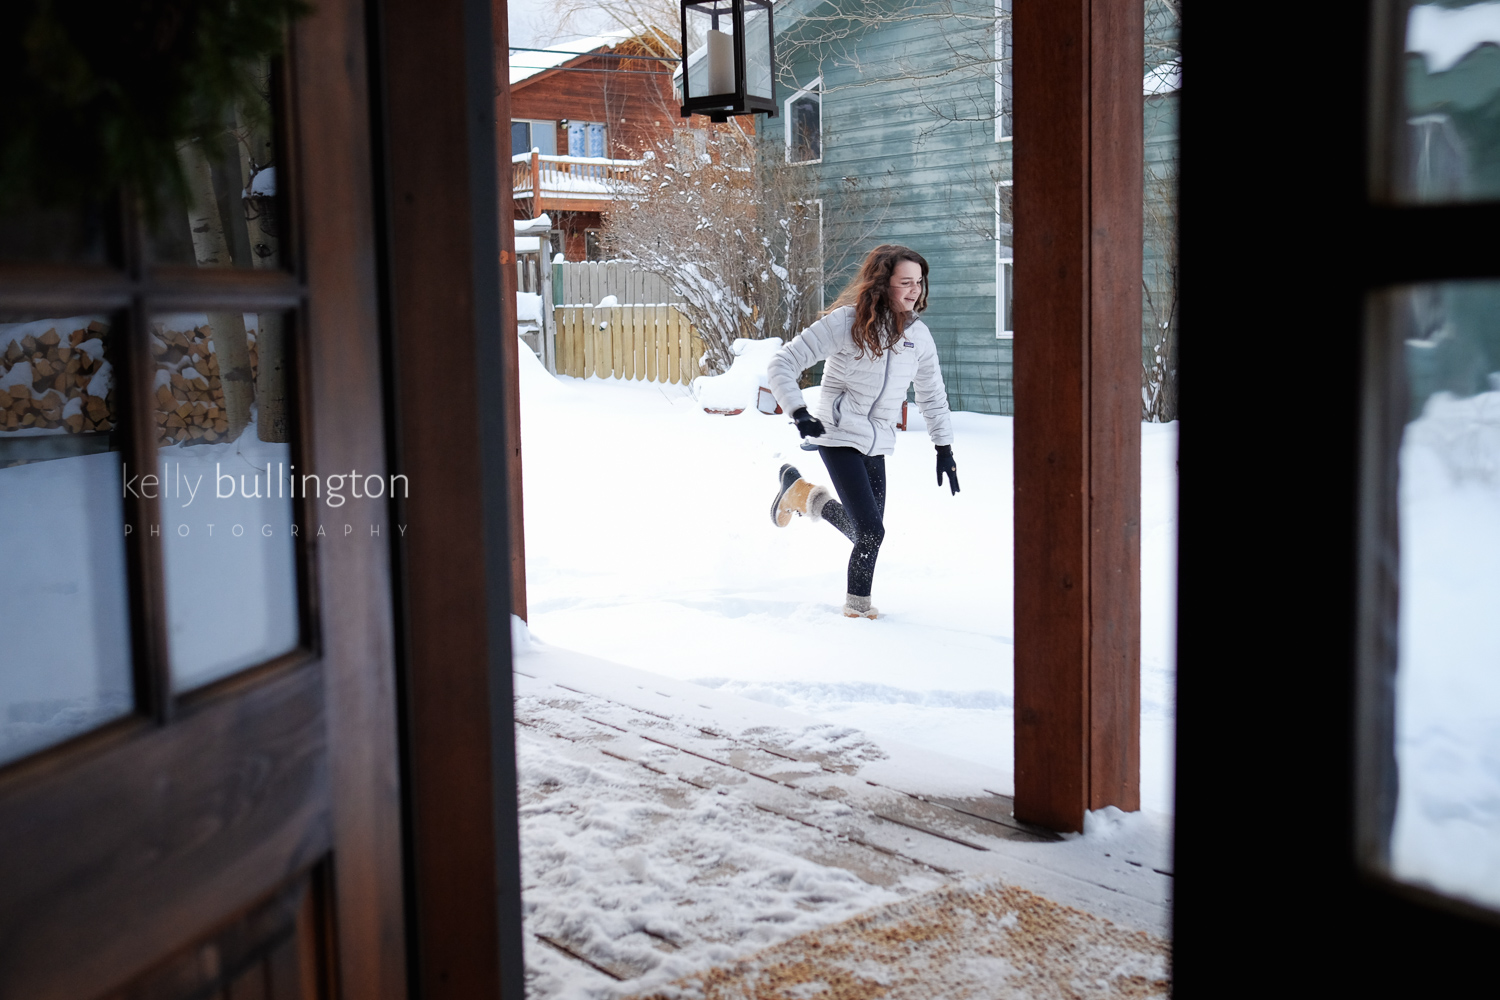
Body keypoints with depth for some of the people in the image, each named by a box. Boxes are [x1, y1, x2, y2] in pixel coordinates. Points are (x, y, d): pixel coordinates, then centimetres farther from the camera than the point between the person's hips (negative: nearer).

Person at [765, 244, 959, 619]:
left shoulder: (919, 335, 2)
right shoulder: (846, 322, -14)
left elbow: (932, 395, 16)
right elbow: (782, 364, -13)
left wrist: (944, 447, 12)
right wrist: (798, 413, -24)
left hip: (877, 443, 6)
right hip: (840, 436, -6)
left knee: (867, 531, 6)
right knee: (870, 531, -16)